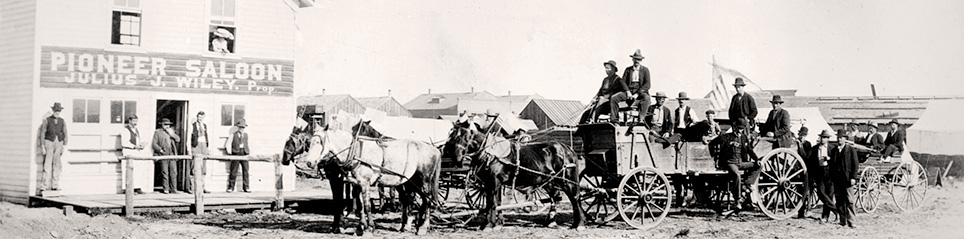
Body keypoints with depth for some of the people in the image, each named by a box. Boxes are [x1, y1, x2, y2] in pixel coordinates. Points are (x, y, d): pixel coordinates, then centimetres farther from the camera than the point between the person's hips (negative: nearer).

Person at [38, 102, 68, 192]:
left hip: (59, 144, 3)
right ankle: (43, 186, -9)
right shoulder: (46, 120, -1)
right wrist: (42, 147, -8)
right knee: (47, 165, -8)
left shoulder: (62, 121, 8)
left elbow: (65, 134, 8)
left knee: (57, 166, 3)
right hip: (49, 142, -3)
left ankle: (55, 186, 7)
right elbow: (42, 134, -2)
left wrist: (64, 147, 1)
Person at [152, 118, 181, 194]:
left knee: (173, 172, -1)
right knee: (165, 172, -5)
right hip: (163, 155, -4)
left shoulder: (171, 131, 21)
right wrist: (161, 150, -10)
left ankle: (173, 189, 3)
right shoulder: (157, 132, 6)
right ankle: (166, 189, 1)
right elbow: (154, 144, 1)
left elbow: (178, 139, 14)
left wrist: (172, 134, -1)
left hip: (172, 154, 4)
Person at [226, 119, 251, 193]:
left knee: (245, 170, -2)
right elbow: (229, 143, 6)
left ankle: (246, 187, 1)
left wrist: (250, 151, 11)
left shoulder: (246, 135, 19)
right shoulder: (233, 135, 11)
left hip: (244, 153, 2)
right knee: (233, 171, -2)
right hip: (236, 153, -2)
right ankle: (231, 187, 3)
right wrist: (229, 150, -8)